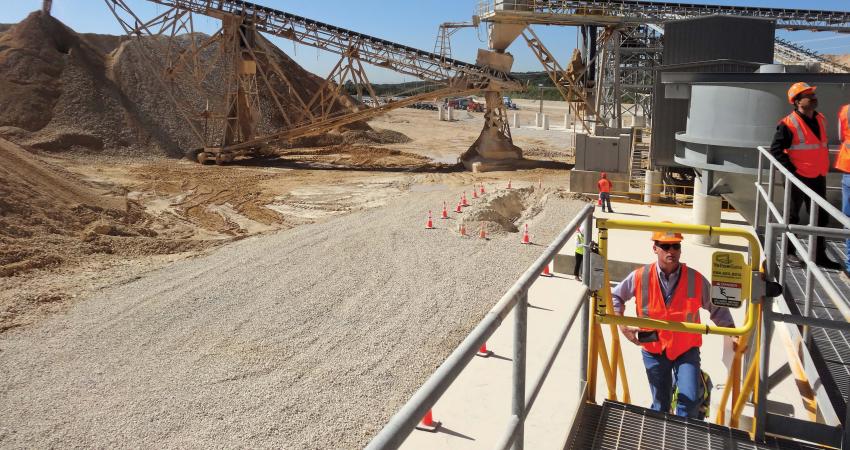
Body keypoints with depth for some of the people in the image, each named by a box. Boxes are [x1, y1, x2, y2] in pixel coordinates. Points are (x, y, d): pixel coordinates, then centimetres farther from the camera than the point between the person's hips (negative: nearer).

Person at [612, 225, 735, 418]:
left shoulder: (696, 280, -10)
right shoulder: (640, 277, -11)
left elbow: (717, 308, 2)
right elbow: (615, 296, 3)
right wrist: (621, 324, -7)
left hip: (686, 348, 0)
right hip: (654, 349, 0)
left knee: (690, 399, -13)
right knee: (660, 405, 12)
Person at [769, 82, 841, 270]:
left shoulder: (820, 120, 9)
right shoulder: (789, 124, -15)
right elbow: (776, 150, -16)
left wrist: (824, 166, 15)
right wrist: (792, 170, -16)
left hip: (818, 178, 7)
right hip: (799, 178, -7)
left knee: (821, 217, 12)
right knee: (793, 216, 6)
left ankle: (819, 255, 23)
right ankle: (789, 252, 20)